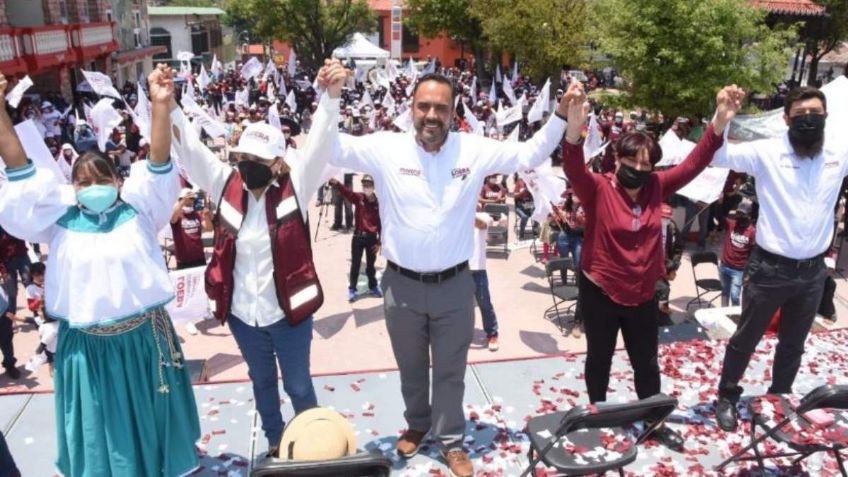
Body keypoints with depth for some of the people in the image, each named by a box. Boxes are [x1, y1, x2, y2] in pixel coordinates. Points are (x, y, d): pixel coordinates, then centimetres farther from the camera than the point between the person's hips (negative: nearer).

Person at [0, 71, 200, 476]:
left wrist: (161, 108, -29)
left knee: (151, 420, 20)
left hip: (143, 338, 0)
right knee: (99, 430, 18)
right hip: (86, 346, 1)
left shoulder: (137, 211, -2)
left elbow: (158, 168, -15)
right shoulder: (61, 219, 0)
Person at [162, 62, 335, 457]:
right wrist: (167, 104, -26)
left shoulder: (294, 185, -12)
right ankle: (275, 441, 49)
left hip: (288, 310, -3)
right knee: (262, 381, 25)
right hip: (242, 313, 3)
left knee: (298, 384, 17)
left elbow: (320, 142, -22)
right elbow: (188, 147, -10)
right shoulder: (225, 184, -5)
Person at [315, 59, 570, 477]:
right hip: (402, 284, 0)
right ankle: (417, 424, 49)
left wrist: (561, 116, -17)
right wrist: (330, 98, -28)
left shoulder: (474, 150, -6)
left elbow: (530, 154, -2)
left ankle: (451, 440, 37)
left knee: (450, 370, 16)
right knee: (411, 367, 23)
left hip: (454, 284, 0)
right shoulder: (386, 149, -10)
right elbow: (329, 149, -12)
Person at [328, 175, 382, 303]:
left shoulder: (378, 202, -6)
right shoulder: (358, 198, -5)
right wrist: (336, 183, -44)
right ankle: (352, 289, 19)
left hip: (372, 238, 0)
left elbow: (381, 223, -2)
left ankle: (373, 287, 33)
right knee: (355, 264, 7)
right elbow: (346, 192, -24)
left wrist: (379, 242, -2)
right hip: (358, 236, 0)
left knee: (371, 264, 16)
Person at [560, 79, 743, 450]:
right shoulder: (598, 189, -16)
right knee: (599, 358, 16)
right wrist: (574, 127, -53)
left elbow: (693, 164, -6)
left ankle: (654, 422, 38)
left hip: (642, 294, 4)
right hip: (600, 292, -4)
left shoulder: (656, 188, -2)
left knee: (646, 362, 18)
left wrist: (719, 124, -21)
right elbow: (574, 169, -34)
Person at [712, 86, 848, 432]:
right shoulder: (767, 152, -14)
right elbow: (716, 156, -20)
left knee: (793, 345, 22)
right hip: (769, 268, -4)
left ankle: (779, 398, 43)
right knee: (745, 339, 12)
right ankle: (727, 397, 32)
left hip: (813, 270, 4)